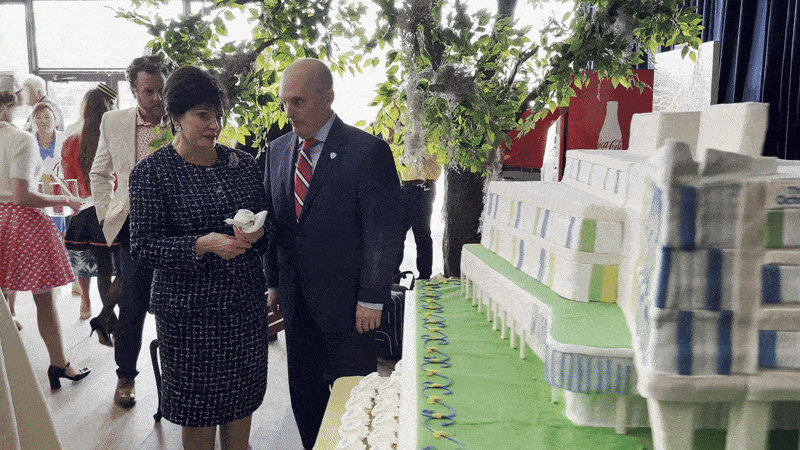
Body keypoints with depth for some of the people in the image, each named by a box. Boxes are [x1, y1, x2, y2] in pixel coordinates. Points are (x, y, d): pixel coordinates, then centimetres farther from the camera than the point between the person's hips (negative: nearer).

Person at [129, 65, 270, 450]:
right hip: (189, 310, -4)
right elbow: (143, 246, -10)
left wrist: (258, 233, -9)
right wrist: (202, 245, -23)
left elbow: (266, 222, 14)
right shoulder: (151, 172, -6)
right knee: (199, 407, 8)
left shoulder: (243, 164, 6)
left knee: (242, 398, 14)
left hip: (246, 303, 4)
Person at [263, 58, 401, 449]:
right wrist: (273, 282, 10)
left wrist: (371, 300, -13)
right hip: (296, 300, 6)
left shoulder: (369, 151, -12)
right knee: (304, 393, 18)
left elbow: (382, 233, -12)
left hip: (346, 302, -5)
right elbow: (273, 221, 12)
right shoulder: (278, 149, 8)